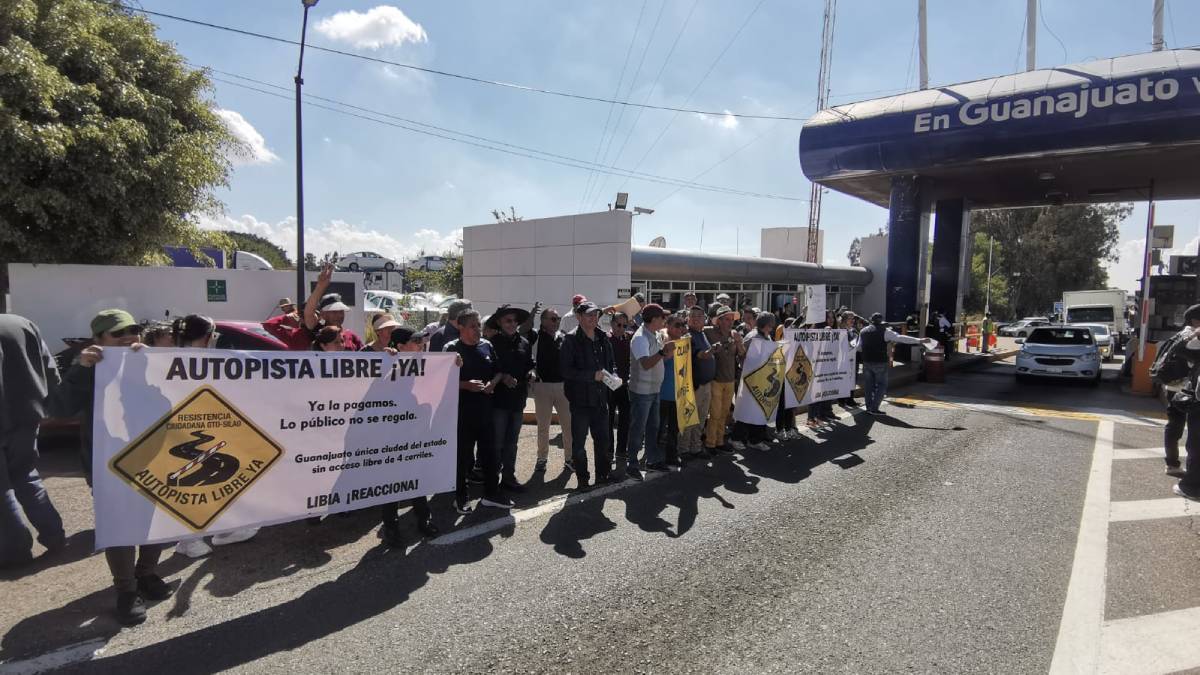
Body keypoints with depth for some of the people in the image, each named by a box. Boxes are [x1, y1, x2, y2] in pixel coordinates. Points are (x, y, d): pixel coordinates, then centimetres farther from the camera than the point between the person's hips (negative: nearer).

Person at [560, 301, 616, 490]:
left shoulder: (603, 338, 10)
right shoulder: (571, 340, -9)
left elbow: (611, 363, 20)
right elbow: (566, 370, -16)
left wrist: (612, 375, -2)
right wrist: (593, 375, -20)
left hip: (600, 397, 6)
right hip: (580, 398, -5)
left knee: (602, 438, 14)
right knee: (579, 441, 5)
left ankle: (602, 474, 28)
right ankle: (582, 479, 16)